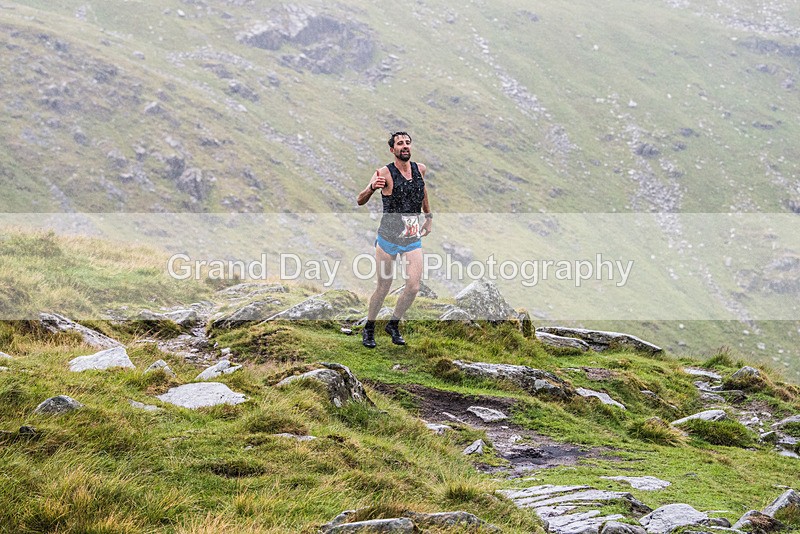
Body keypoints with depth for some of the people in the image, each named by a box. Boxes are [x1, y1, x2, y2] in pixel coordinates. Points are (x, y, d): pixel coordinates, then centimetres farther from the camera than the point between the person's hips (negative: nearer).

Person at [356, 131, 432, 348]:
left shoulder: (420, 169, 2)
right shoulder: (385, 173, -12)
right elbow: (360, 201, -18)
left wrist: (428, 217, 28)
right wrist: (371, 188, -38)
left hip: (413, 239, 4)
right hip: (388, 238, -4)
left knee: (413, 288, -6)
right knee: (383, 288, 3)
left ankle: (393, 325, 17)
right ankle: (369, 329, 23)